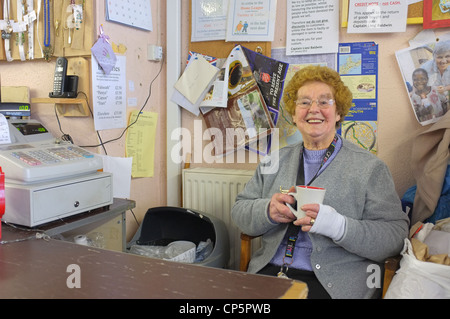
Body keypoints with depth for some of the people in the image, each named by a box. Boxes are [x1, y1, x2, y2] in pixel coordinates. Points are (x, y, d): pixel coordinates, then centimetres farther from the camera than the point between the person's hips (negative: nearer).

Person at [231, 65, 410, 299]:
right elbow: (239, 211, 12)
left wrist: (337, 225, -21)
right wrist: (268, 211, -11)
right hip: (268, 271, 3)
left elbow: (395, 234, -5)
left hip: (333, 283, -2)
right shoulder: (276, 160, 14)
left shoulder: (369, 167, 2)